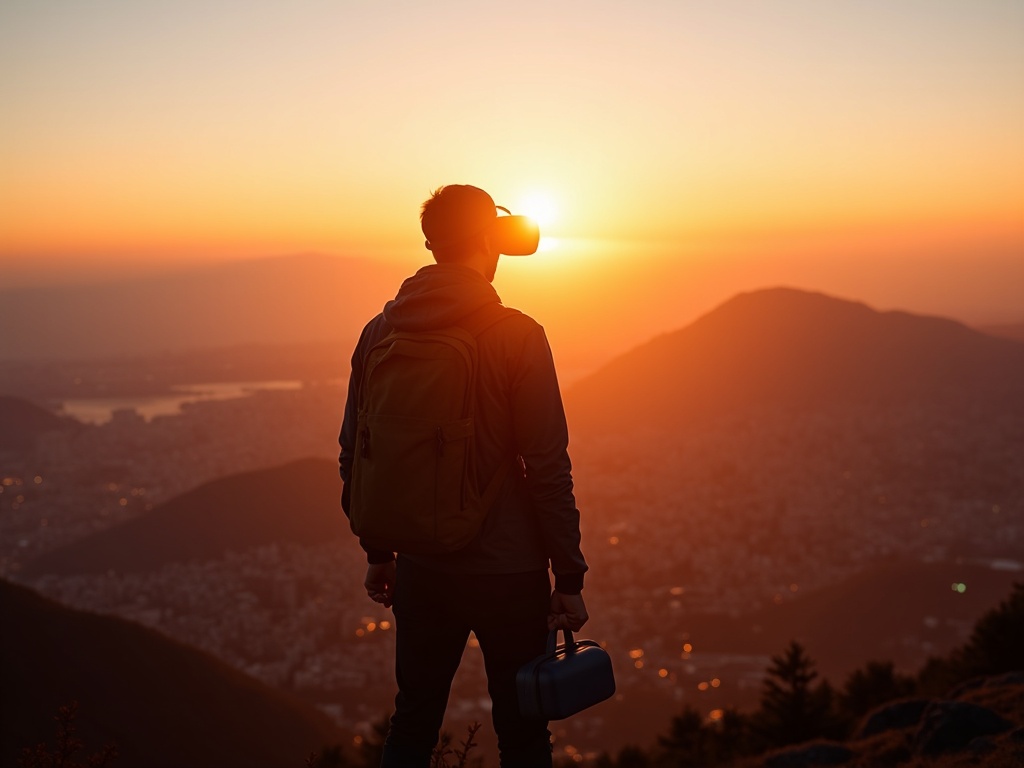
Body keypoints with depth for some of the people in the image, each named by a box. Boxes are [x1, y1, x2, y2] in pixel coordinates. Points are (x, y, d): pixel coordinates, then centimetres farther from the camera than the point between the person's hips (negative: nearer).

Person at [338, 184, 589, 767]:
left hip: (420, 570, 5)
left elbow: (354, 454, 9)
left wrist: (377, 553, 20)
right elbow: (547, 466, -14)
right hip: (507, 570, -4)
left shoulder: (380, 333, 2)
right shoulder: (516, 336, -12)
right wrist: (570, 577, -7)